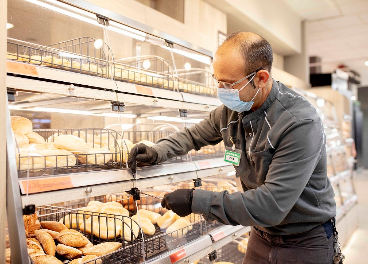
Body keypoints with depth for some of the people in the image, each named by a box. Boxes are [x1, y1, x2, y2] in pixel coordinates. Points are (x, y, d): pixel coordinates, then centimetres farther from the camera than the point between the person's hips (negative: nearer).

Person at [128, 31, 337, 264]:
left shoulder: (301, 124, -29)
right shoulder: (231, 110, -8)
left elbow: (271, 205, -33)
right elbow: (194, 135, 12)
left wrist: (195, 201, -31)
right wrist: (158, 152, -8)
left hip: (305, 243, -5)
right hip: (262, 235, 6)